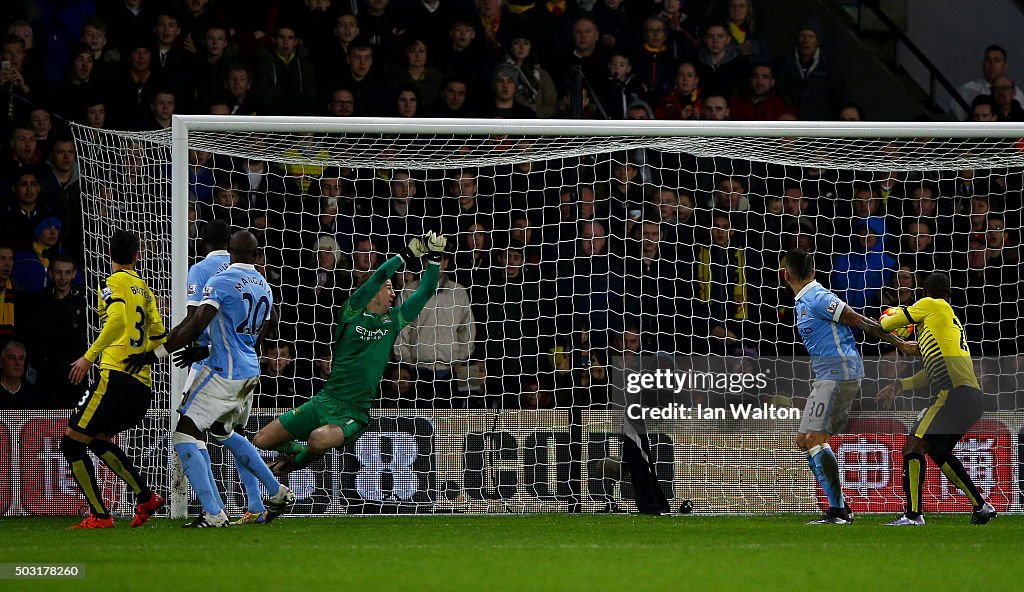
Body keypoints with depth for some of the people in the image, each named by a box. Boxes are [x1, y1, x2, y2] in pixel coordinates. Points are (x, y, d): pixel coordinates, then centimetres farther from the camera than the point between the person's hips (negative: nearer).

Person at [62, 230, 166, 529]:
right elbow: (159, 338, 20)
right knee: (98, 439, 25)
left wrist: (89, 356, -20)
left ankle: (100, 515, -6)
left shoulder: (114, 283, -2)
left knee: (72, 442, -2)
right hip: (143, 384, 8)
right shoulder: (145, 289, 19)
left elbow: (117, 321, -20)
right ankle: (146, 498, 17)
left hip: (117, 377, -8)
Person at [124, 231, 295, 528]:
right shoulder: (265, 288, 13)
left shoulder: (220, 282, -13)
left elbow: (195, 326, -22)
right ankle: (278, 493, 31)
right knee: (223, 432, 29)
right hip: (250, 372, 8)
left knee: (185, 436, -5)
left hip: (223, 374, -8)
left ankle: (214, 513, -14)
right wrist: (205, 351, 22)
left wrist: (154, 354, -18)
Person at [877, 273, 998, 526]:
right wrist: (898, 386, 23)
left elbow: (888, 324, 11)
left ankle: (913, 515, -18)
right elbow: (931, 373, 28)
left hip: (956, 393, -9)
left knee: (913, 447, -11)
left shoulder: (931, 305, 4)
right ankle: (981, 507, 24)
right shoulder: (951, 320, 28)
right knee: (938, 452, 23)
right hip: (973, 397, 9)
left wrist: (885, 320, 34)